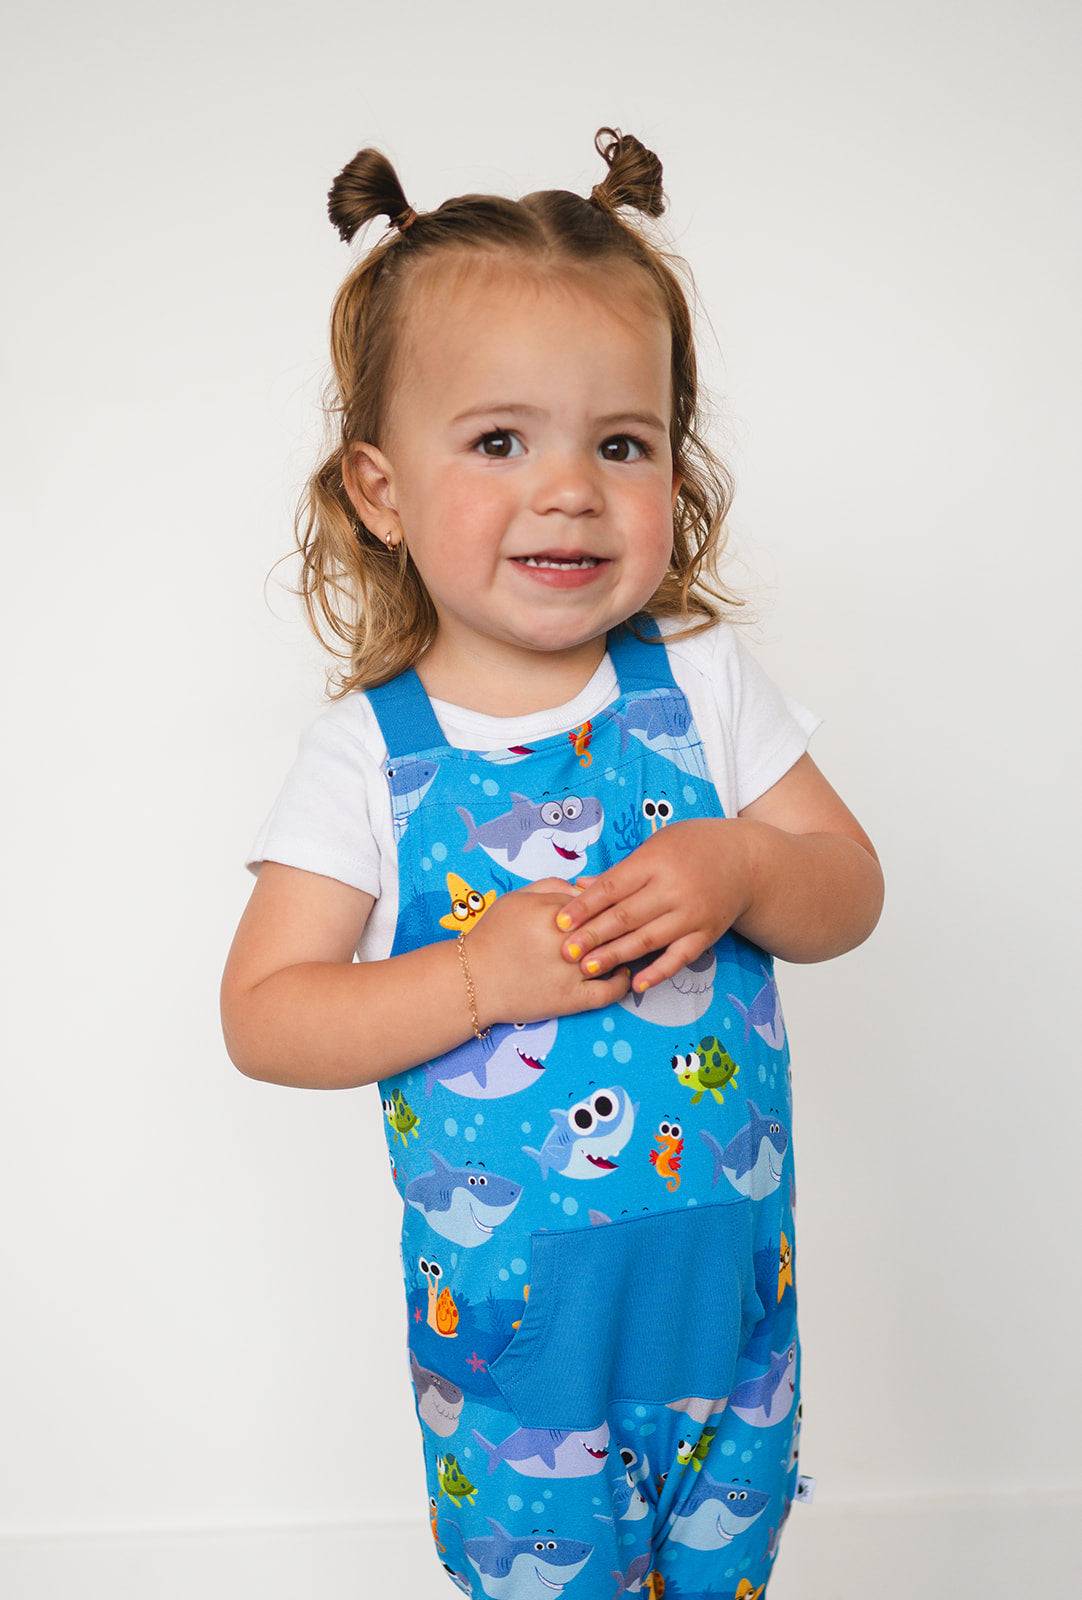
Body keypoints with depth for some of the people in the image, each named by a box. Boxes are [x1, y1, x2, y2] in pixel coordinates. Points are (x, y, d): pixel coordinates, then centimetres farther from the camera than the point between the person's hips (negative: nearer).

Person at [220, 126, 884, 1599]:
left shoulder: (702, 681, -6)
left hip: (728, 1275, 2)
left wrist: (739, 869, -22)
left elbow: (852, 893, -1)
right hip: (507, 1308, -2)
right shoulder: (369, 753, -12)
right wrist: (484, 976, -25)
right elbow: (261, 1018, -12)